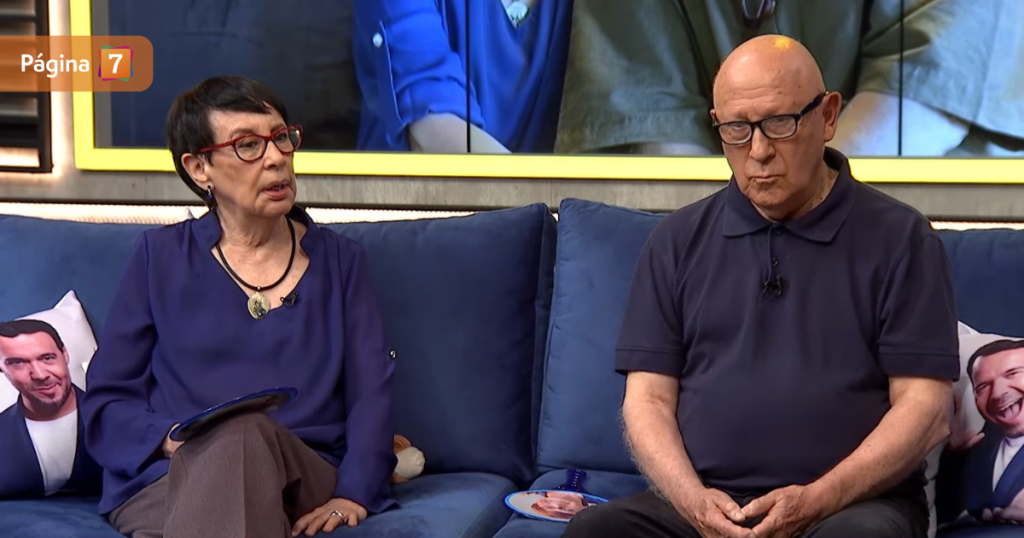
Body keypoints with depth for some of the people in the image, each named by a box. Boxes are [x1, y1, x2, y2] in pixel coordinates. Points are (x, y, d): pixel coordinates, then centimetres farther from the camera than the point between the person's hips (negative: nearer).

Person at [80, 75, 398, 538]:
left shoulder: (340, 261, 17)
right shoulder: (160, 257, 13)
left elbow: (371, 392, 6)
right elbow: (106, 402, 9)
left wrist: (354, 494, -12)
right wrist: (171, 439, -13)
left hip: (302, 483, 1)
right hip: (165, 483, 0)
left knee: (245, 436, -36)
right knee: (239, 431, -37)